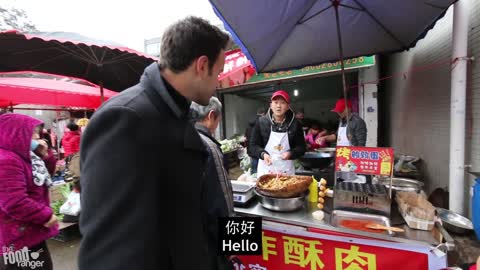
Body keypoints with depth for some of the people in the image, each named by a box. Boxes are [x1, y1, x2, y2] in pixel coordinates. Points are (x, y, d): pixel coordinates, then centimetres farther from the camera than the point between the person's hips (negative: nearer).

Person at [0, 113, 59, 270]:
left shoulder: (22, 156, 9)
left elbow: (45, 177, 19)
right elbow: (14, 203, -30)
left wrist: (44, 156, 3)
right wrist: (46, 216, -19)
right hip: (19, 238, -10)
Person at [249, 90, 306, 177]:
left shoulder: (295, 124, 0)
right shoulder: (261, 122, -3)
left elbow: (302, 147, 4)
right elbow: (253, 146, 0)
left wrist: (290, 153, -16)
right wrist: (262, 154, -20)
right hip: (265, 170, 0)